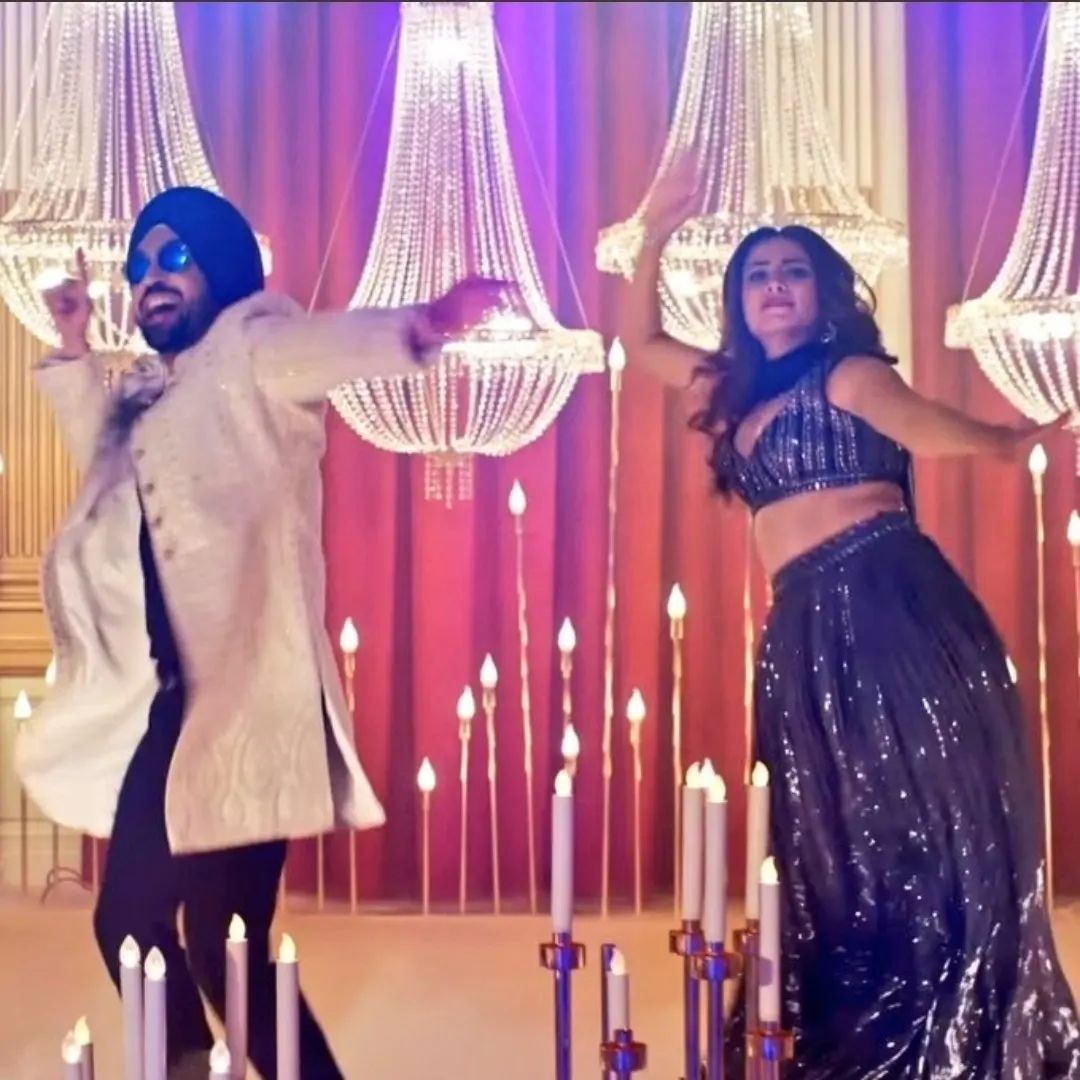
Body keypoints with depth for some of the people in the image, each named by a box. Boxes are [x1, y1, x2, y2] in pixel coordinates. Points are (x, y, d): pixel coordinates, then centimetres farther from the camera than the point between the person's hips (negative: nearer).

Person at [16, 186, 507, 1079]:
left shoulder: (249, 351, -4)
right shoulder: (150, 392, 20)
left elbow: (334, 341, -25)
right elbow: (105, 464, 39)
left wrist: (422, 327, -46)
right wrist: (76, 353, 29)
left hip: (241, 702, -9)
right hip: (167, 707, 9)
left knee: (225, 950, -11)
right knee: (130, 922, 16)